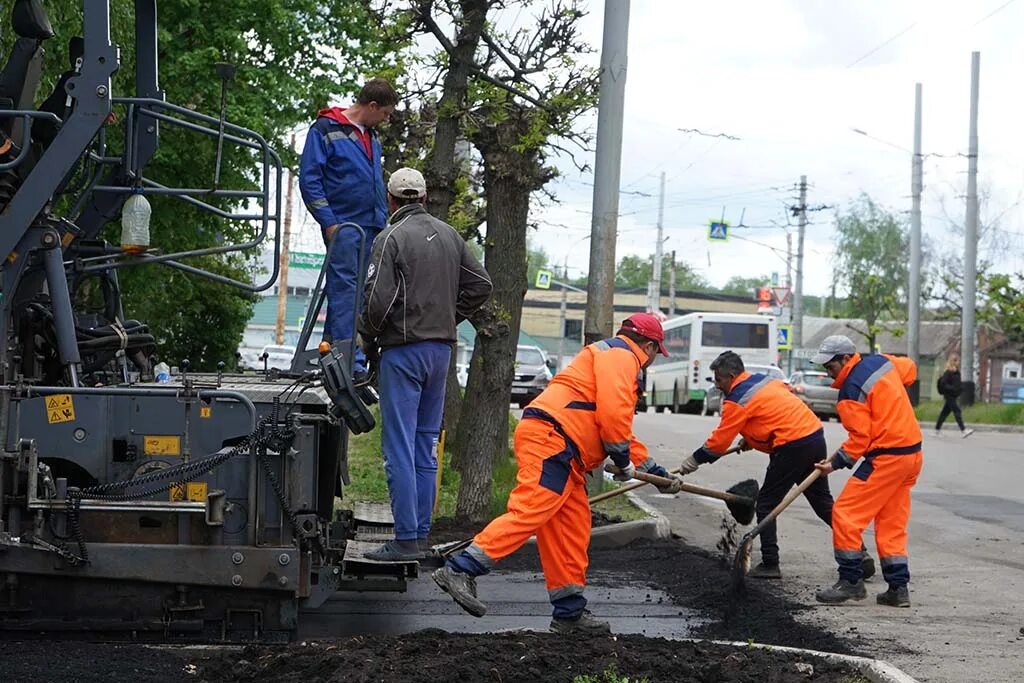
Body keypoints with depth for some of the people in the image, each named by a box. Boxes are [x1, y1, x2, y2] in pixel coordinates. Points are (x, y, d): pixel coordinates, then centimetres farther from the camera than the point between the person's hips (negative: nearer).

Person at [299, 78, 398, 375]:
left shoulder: (371, 137, 20)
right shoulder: (326, 130, -4)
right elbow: (309, 179, -8)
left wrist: (383, 222, 19)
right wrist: (329, 222, -13)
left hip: (372, 228, 8)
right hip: (342, 225, -8)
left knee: (361, 292, 6)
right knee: (345, 289, -12)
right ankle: (351, 361, -18)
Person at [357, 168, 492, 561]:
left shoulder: (392, 238, -11)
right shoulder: (449, 235, 10)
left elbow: (378, 298, -17)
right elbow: (480, 284, 12)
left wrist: (367, 337, -1)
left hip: (403, 349, -7)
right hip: (441, 348, 7)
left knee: (399, 447, -6)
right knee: (426, 447, 13)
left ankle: (407, 540, -9)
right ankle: (421, 534, 15)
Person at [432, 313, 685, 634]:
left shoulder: (610, 357, 35)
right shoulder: (620, 354, 1)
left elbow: (621, 433, 40)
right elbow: (613, 411, -14)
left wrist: (655, 471, 39)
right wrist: (624, 461, -3)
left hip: (563, 456, 11)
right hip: (549, 438, -11)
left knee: (572, 527, 10)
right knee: (530, 512, -21)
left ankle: (570, 611, 13)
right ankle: (461, 570, -28)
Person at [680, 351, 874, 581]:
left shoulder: (737, 400, -7)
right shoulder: (765, 380, 17)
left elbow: (720, 440, -3)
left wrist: (694, 460, 10)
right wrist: (750, 439, 24)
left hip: (792, 447, -8)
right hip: (816, 435, 8)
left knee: (766, 504, 3)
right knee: (823, 502, 15)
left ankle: (770, 564, 2)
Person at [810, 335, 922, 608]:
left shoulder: (852, 389, -16)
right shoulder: (882, 361, 8)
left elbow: (860, 438, -17)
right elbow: (910, 369, 29)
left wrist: (836, 463, -10)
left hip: (886, 457, -9)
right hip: (912, 453, 9)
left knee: (845, 513, -4)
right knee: (892, 524, 13)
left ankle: (851, 581, -4)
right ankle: (898, 587, 11)